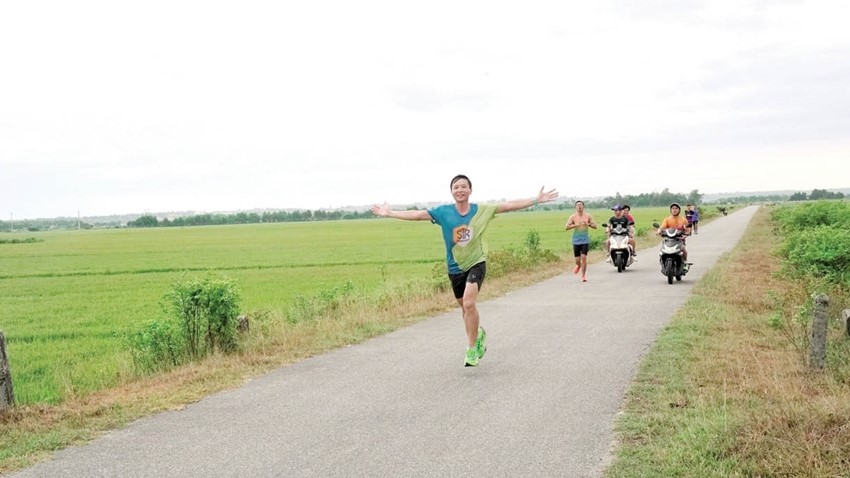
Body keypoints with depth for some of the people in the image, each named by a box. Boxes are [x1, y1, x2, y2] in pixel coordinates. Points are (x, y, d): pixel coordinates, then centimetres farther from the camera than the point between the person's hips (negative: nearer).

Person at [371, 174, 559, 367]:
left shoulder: (482, 210, -9)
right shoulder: (443, 212, -7)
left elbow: (509, 205, -8)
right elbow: (417, 214, -7)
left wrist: (536, 200, -10)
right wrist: (389, 213, -9)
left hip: (476, 264, -3)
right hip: (455, 268, 3)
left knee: (469, 303, -21)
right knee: (465, 307, 16)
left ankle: (471, 349, -6)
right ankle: (478, 334, 46)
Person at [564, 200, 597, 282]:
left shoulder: (588, 216, 3)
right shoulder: (573, 217, -1)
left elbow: (595, 226, 4)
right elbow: (566, 227, -8)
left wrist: (588, 224, -16)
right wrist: (576, 225, -20)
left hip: (585, 239, 0)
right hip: (576, 240, 0)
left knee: (584, 257, -12)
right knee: (577, 259, 3)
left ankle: (583, 275, -1)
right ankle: (578, 266, 40)